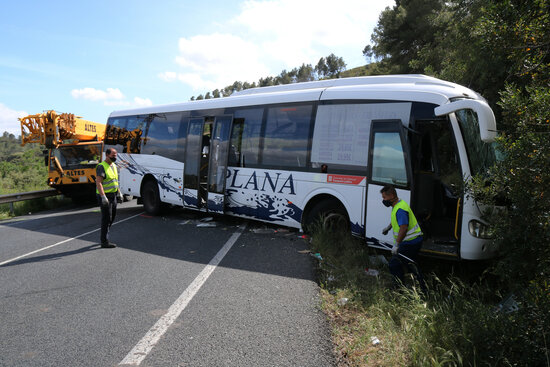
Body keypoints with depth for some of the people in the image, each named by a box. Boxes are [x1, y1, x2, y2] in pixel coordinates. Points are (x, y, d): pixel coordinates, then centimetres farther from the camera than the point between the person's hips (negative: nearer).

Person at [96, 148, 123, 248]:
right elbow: (98, 183, -22)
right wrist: (103, 197, -30)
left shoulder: (113, 166, 13)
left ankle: (105, 238, 27)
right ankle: (104, 242, 1)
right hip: (105, 196, -9)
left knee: (111, 218, 15)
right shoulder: (101, 167, -14)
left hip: (113, 196, 9)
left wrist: (119, 193, 19)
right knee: (106, 219, -6)